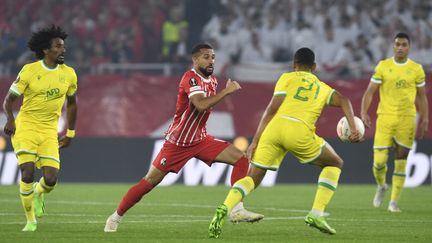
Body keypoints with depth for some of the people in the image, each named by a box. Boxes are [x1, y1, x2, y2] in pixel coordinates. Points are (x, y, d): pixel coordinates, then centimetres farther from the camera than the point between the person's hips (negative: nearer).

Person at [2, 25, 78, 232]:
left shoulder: (68, 74, 4)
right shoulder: (29, 71, -6)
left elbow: (72, 103, 20)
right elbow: (9, 99, -2)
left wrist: (70, 133, 19)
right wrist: (10, 119, -22)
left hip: (49, 132, 3)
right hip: (25, 127, -3)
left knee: (51, 180, -11)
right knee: (28, 174, -16)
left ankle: (38, 192, 27)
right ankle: (30, 220, 4)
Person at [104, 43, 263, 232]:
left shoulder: (212, 81, 6)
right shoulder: (191, 78, -20)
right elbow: (201, 105, -37)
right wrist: (226, 91, -32)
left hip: (200, 139, 7)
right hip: (177, 143, -7)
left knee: (241, 160, -7)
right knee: (150, 182, -2)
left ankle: (237, 210, -10)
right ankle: (115, 218, 14)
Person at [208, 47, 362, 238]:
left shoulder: (287, 78, 22)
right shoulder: (322, 87, 28)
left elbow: (272, 108, 10)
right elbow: (343, 101, 9)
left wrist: (255, 142, 8)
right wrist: (353, 128, 2)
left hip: (274, 127, 1)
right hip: (300, 131, -1)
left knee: (253, 178, 11)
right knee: (335, 164, 23)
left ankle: (225, 208, -18)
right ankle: (316, 214, 9)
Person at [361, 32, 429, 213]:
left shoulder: (416, 69, 5)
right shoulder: (383, 66, 3)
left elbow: (421, 96, 12)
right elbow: (370, 91, 2)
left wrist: (425, 120, 5)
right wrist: (364, 112, -11)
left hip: (407, 120, 1)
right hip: (385, 117, 0)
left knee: (401, 162, -2)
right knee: (379, 161, -7)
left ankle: (394, 202, 5)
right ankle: (381, 186, 24)